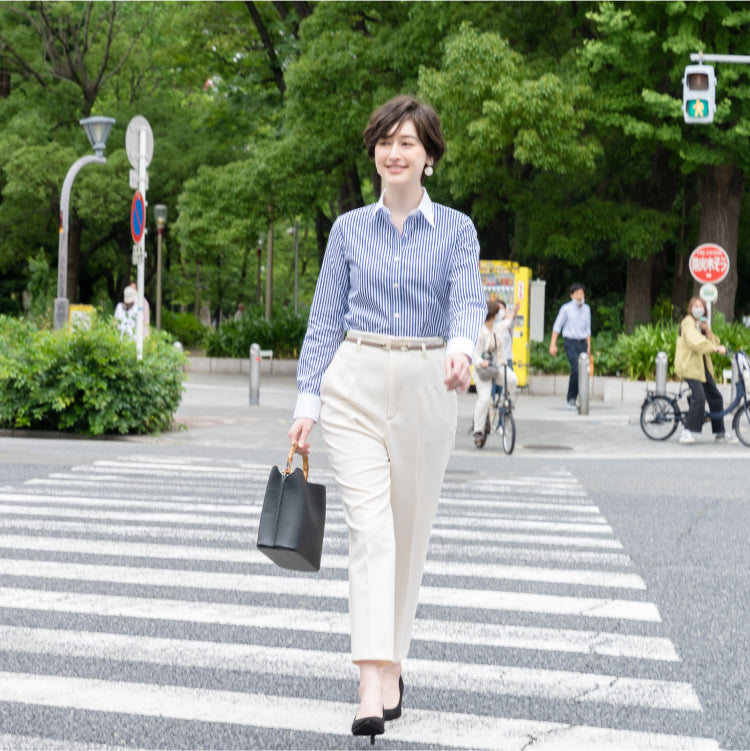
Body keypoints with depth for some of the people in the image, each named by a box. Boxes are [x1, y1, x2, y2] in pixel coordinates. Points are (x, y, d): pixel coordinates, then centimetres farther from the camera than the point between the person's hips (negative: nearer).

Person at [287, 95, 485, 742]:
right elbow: (325, 318, 8)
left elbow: (469, 300, -12)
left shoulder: (456, 229, 4)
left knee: (410, 530, 8)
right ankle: (374, 687, -18)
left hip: (426, 387, 0)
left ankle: (391, 661, 26)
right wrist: (308, 400, 0)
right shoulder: (350, 228, 8)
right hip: (356, 384, 0)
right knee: (370, 527, -12)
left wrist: (461, 348, -34)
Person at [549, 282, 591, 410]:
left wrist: (588, 347, 17)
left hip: (582, 343, 5)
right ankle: (571, 399, -7)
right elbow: (557, 326, 1)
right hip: (570, 342, -5)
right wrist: (553, 344, -4)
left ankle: (573, 399, 8)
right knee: (576, 369, -19)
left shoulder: (586, 309, 12)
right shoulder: (566, 308, -2)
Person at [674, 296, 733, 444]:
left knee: (715, 397, 10)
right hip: (689, 365, -9)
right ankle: (687, 432, -20)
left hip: (703, 365, 9)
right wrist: (716, 348, -31)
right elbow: (695, 342, -26)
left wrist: (707, 330, -7)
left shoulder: (702, 323, 20)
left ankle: (719, 432, 21)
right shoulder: (688, 323, -9)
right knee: (699, 397, -23)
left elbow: (713, 342, 9)